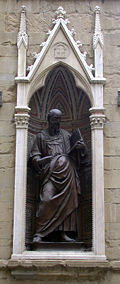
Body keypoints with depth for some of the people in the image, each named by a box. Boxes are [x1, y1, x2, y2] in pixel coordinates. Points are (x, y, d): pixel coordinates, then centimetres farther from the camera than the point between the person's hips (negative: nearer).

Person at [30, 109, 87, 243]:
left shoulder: (66, 135, 21)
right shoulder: (41, 136, 16)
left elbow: (71, 153, 16)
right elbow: (35, 155, 10)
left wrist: (78, 147, -5)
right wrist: (40, 161, -11)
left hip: (67, 171, 3)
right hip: (50, 171, -3)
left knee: (67, 201, -4)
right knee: (46, 199, -18)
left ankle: (63, 233, 0)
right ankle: (39, 233, -16)